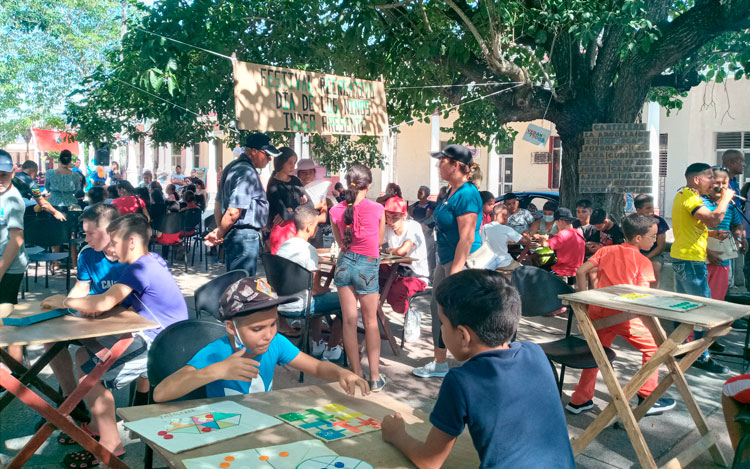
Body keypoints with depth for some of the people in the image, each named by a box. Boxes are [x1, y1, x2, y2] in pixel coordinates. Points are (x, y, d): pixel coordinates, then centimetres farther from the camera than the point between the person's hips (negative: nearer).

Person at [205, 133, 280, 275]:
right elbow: (233, 212, -23)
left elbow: (219, 203, 21)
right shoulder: (247, 173, -18)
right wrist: (219, 234, -8)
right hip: (246, 236, -10)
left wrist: (220, 232, 17)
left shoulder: (232, 167, 16)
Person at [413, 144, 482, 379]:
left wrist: (455, 272, -25)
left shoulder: (466, 195, -19)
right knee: (438, 307, 15)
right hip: (446, 260, 10)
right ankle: (439, 364, 28)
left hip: (462, 262, -10)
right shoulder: (450, 191, 11)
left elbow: (467, 238, -24)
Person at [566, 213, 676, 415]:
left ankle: (579, 400, 26)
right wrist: (658, 328, -2)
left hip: (598, 311, 6)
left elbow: (581, 271, 6)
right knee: (653, 346, 14)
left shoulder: (606, 250, 12)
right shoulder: (643, 262, -2)